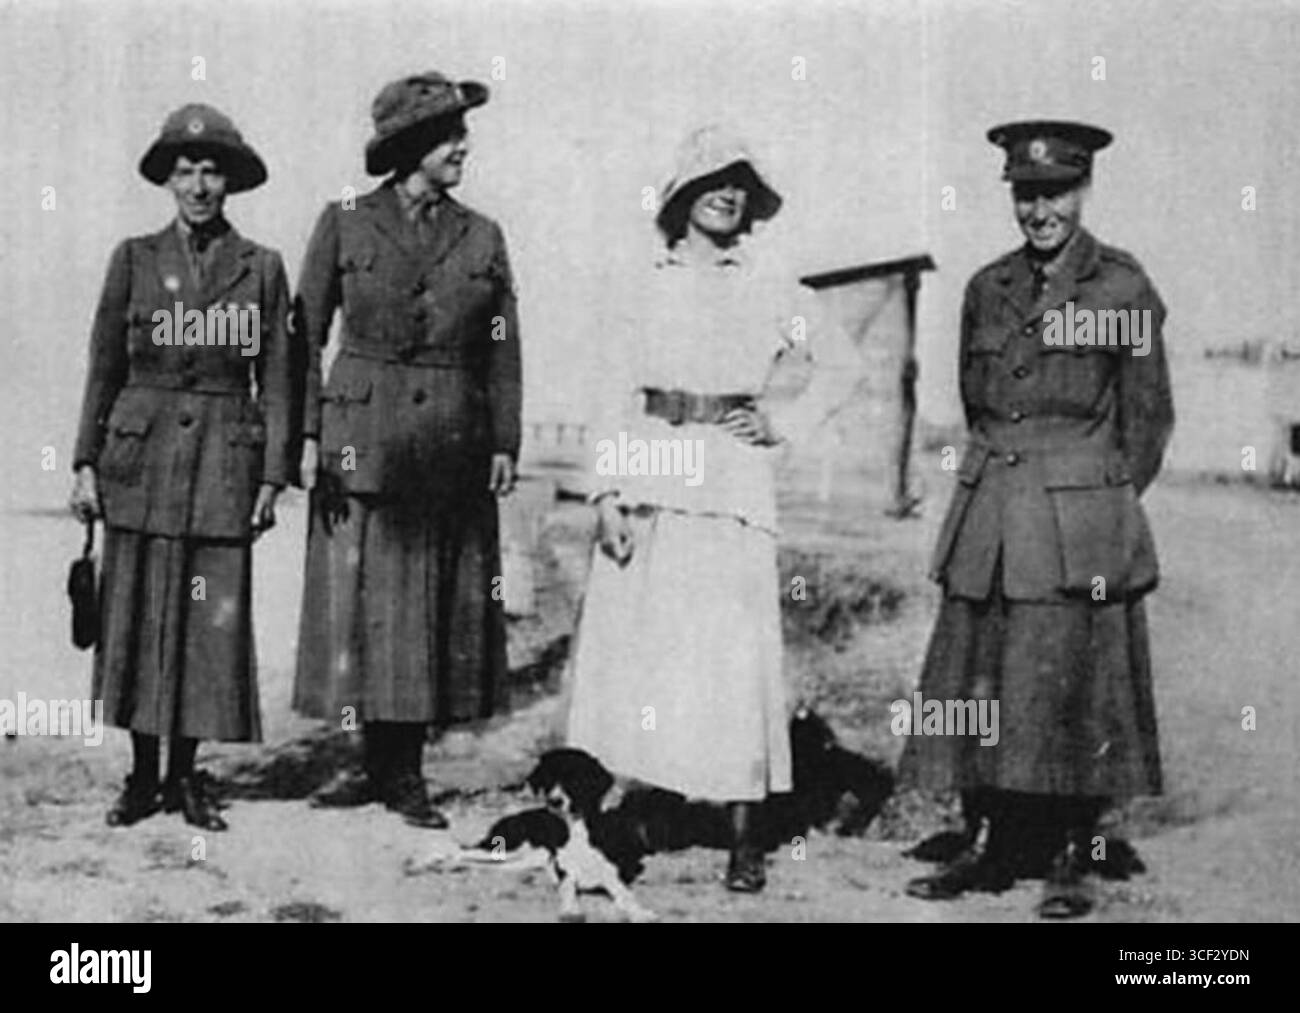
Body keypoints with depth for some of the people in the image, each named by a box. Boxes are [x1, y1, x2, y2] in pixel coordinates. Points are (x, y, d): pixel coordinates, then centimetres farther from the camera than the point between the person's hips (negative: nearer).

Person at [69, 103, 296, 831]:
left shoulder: (262, 267, 5)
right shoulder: (135, 259, 6)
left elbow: (277, 380, 5)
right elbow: (104, 367, 7)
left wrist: (274, 477, -1)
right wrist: (86, 462, 1)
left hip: (223, 458, 0)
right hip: (141, 456, 0)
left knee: (214, 619, -1)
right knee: (137, 615, 3)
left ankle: (186, 775, 13)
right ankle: (142, 776, 14)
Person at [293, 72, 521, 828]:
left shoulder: (483, 238, 7)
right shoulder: (345, 225, 2)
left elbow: (504, 353, 9)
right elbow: (304, 337, 2)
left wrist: (506, 444, 1)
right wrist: (309, 435, -6)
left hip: (453, 447, 2)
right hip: (363, 440, -2)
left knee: (438, 608, 3)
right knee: (360, 602, 1)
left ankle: (405, 773, 12)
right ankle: (376, 765, 13)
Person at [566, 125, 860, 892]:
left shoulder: (770, 285, 6)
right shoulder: (654, 284, 12)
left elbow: (844, 364, 14)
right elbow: (622, 391, 8)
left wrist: (785, 425, 2)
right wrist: (608, 489, -2)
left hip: (731, 480, -2)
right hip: (649, 475, 2)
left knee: (733, 653, -5)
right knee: (631, 649, 2)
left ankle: (745, 837, 1)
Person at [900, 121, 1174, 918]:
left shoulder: (1123, 288, -2)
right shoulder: (988, 289, 10)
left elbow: (1149, 419, 3)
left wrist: (1105, 503, 4)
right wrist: (1001, 480, 15)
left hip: (1080, 524, -4)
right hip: (990, 523, 4)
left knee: (1075, 689, -2)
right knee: (977, 687, 5)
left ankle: (1074, 863, 8)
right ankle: (992, 848, 16)